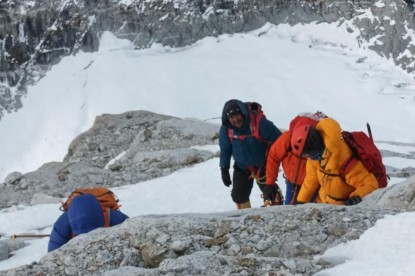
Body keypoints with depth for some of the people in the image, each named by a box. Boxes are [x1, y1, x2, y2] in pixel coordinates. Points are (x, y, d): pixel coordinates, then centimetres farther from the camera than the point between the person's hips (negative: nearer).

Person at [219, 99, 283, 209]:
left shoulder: (259, 123, -29)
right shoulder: (226, 129, -16)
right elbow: (225, 150, 2)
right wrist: (224, 169, 1)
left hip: (263, 165, -4)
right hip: (242, 167, 4)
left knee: (270, 192, -14)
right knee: (239, 195, 6)